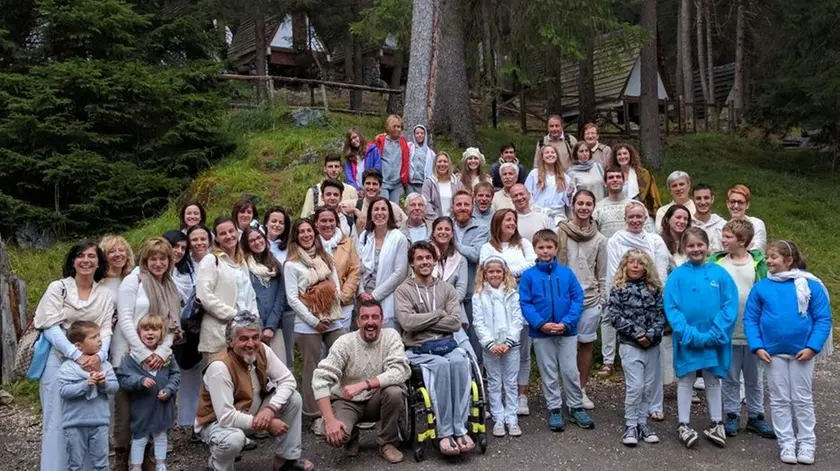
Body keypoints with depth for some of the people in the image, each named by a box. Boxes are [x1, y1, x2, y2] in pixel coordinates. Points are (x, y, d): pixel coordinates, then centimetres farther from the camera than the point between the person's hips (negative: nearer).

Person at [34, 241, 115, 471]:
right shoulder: (58, 288, 1)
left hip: (92, 361, 2)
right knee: (57, 420, -1)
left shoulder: (106, 294, 9)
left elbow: (106, 330, 3)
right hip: (59, 359, -2)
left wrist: (99, 355, -18)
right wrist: (77, 355, -20)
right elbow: (51, 327, -8)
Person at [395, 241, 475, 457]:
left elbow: (455, 323, 1)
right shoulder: (404, 290, 5)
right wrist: (439, 314, -3)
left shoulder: (446, 288, 14)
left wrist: (423, 322, -5)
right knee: (441, 364, -34)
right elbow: (407, 322, -12)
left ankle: (460, 430, -29)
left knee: (460, 361, -31)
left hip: (447, 344, 3)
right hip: (419, 350, -3)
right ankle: (444, 433, -29)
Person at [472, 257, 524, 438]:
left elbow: (517, 320, -2)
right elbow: (479, 323, -5)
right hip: (490, 346, 0)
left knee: (511, 383, 6)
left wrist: (508, 342, -12)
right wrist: (491, 343, -14)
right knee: (494, 384, 7)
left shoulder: (512, 294, 3)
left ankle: (511, 418, 13)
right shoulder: (479, 296, 1)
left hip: (511, 345, 1)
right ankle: (498, 419, 13)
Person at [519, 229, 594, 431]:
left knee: (571, 371, 7)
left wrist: (567, 322, -14)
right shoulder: (529, 275, -4)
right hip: (541, 334, 0)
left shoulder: (566, 273, -2)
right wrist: (541, 324, -17)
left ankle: (576, 407, 23)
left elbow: (578, 298, -3)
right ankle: (554, 409, 23)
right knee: (549, 374, 11)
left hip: (567, 332, 0)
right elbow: (525, 303, -6)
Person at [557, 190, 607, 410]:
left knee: (586, 343, 8)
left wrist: (602, 301, 6)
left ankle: (582, 390, 21)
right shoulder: (560, 233, -1)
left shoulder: (599, 240, 7)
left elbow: (602, 275, 10)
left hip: (590, 300, 2)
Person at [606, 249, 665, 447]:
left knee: (649, 386, 8)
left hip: (652, 345, 4)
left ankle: (642, 423, 21)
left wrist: (651, 334, -13)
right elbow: (614, 315, -8)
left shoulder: (654, 288, 7)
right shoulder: (618, 289, -1)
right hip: (630, 344, -3)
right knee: (635, 386, -9)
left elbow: (661, 313, 2)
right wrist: (636, 332, -14)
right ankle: (631, 426, 4)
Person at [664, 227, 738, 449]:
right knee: (686, 380, 10)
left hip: (714, 339, 1)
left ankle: (717, 424, 29)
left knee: (713, 380, 16)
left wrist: (714, 334, -15)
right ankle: (684, 425, 19)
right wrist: (690, 334, -17)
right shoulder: (677, 275, -5)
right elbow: (671, 308, -9)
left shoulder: (720, 273, -4)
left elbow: (730, 306, -7)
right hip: (687, 339, -1)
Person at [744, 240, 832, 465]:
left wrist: (812, 347, -14)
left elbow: (823, 318, -6)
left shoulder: (810, 285, -7)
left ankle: (807, 443, 22)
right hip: (772, 352, 2)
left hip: (802, 352, -1)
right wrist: (757, 347, -11)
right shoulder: (761, 287, -3)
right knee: (780, 400, 10)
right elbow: (750, 319, -1)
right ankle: (786, 443, 20)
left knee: (802, 399, 10)